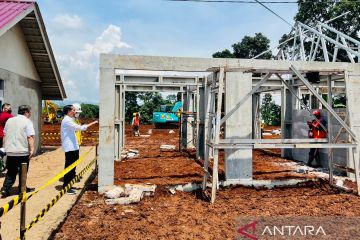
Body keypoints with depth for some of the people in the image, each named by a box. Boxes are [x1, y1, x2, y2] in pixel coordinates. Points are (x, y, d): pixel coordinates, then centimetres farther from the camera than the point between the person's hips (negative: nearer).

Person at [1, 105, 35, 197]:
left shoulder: (9, 120, 10)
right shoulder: (27, 122, -9)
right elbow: (30, 137, -18)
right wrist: (32, 149, -19)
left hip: (10, 151, 5)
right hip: (23, 151, -5)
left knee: (11, 172, 14)